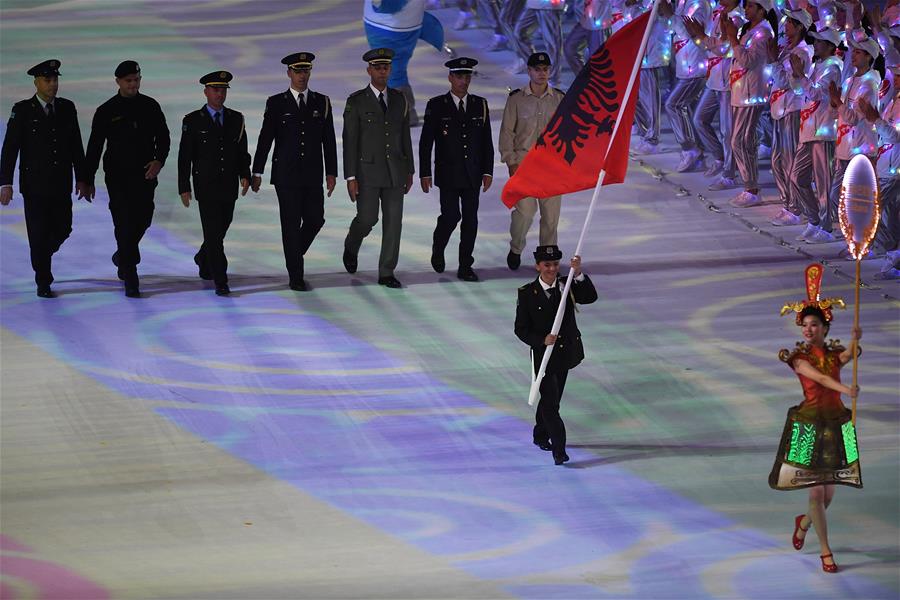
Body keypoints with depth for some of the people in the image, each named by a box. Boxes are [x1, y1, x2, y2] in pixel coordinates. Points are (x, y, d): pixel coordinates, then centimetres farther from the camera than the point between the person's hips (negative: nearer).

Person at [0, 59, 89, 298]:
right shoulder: (22, 110, -6)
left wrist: (81, 179, 7)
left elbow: (76, 146, 11)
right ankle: (43, 283, 9)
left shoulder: (67, 108, 6)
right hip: (35, 185, -4)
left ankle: (42, 255, 36)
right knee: (39, 232, -2)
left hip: (61, 185, 4)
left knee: (62, 229, 5)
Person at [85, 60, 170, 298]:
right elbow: (94, 147, 0)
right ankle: (131, 280, -4)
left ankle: (123, 256, 37)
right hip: (118, 176, -3)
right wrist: (88, 180, -3)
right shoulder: (106, 111, -2)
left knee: (143, 220, 7)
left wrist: (159, 161, -9)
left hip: (145, 174, 3)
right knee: (125, 223, -7)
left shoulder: (150, 106, 6)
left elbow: (163, 136, 9)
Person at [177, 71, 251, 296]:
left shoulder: (236, 119, 7)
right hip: (206, 186, -4)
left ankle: (203, 259, 44)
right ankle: (220, 282, -10)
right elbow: (184, 157, -4)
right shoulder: (193, 121, -4)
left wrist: (244, 175, -5)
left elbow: (242, 151, 11)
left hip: (229, 186, 4)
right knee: (213, 233, -9)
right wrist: (184, 188, -8)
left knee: (221, 229, 15)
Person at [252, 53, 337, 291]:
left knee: (315, 220, 1)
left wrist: (331, 172, 3)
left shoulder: (322, 102, 7)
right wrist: (257, 172, -3)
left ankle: (294, 255, 29)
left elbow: (329, 140, 8)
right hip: (286, 174, -3)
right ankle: (296, 276, 2)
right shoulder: (276, 103, 1)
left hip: (313, 175, 3)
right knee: (291, 224, -2)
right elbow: (265, 139, 0)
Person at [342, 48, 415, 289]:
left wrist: (409, 171, 12)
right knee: (367, 219, -5)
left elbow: (405, 138, 14)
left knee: (393, 222, -1)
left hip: (395, 171, 4)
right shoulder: (356, 102, -3)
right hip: (367, 171, -4)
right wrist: (350, 177, -10)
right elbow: (350, 141, -5)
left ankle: (387, 273, 3)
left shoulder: (399, 100, 9)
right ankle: (351, 247, 28)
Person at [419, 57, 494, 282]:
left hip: (472, 175, 3)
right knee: (451, 216, -10)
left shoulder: (480, 105, 8)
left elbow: (487, 142, 10)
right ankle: (438, 249, 19)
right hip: (448, 174, -3)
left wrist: (487, 171, 3)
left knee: (470, 219, 0)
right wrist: (425, 173, -5)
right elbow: (426, 143, 0)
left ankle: (465, 267, 6)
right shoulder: (437, 106, 0)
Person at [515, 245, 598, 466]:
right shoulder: (527, 293, -10)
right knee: (550, 401, -11)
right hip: (543, 354, -4)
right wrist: (542, 340, -25)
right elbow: (521, 329, -9)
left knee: (552, 398, 20)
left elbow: (590, 297, -20)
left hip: (566, 353, 4)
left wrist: (578, 274, -32)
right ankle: (559, 450, -11)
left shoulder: (567, 286, -3)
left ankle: (540, 435, 41)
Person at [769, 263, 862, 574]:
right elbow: (818, 376, -22)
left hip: (836, 424, 4)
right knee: (816, 491, -5)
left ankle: (805, 522, 42)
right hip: (809, 424, -4)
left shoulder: (835, 354, 6)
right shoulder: (798, 357, -4)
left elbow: (848, 356, -18)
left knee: (828, 492, 10)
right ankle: (825, 551, 4)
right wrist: (845, 388, -40)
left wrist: (855, 341, -42)